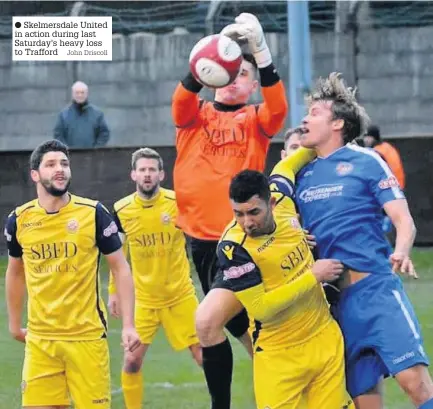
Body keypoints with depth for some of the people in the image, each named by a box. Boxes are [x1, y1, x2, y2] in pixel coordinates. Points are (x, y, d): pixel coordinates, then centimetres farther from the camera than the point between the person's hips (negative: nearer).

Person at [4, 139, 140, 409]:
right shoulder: (20, 220, 2)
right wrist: (15, 324, 22)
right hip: (39, 339, 2)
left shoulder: (93, 213, -6)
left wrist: (129, 324, -7)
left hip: (87, 335, -2)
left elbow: (121, 268, -1)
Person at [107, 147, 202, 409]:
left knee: (204, 355, -1)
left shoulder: (178, 203, -12)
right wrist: (114, 291, 11)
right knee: (132, 361, -2)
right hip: (143, 299, 1)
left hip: (181, 296, -1)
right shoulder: (121, 210, -6)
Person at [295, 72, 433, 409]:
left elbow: (404, 220, -5)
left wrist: (401, 252, -26)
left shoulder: (366, 161, 1)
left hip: (376, 286, -5)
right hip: (331, 296, 5)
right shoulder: (303, 175, 16)